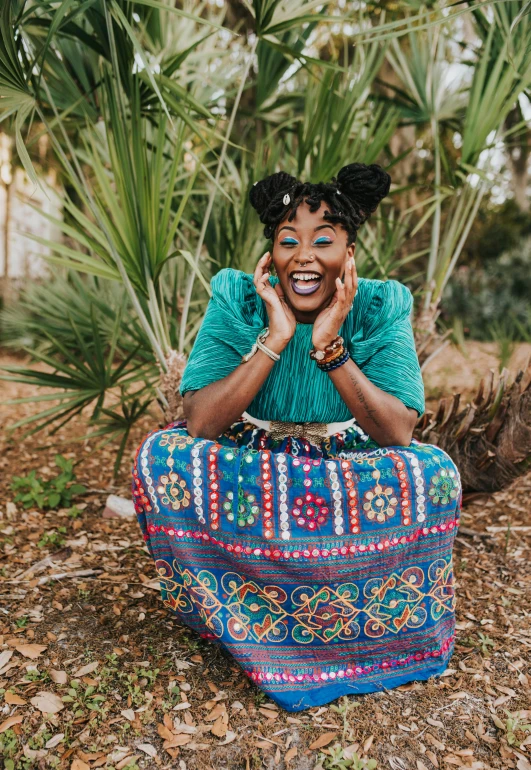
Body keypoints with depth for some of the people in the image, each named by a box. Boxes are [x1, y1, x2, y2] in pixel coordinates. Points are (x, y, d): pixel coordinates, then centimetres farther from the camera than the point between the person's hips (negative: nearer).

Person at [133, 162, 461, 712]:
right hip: (248, 476, 0)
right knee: (160, 456, -26)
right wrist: (276, 339, -29)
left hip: (350, 478, 1)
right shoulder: (237, 300, -14)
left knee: (434, 473, -27)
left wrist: (330, 348, -30)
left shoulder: (379, 309, -12)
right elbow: (198, 424, -24)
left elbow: (398, 433, -21)